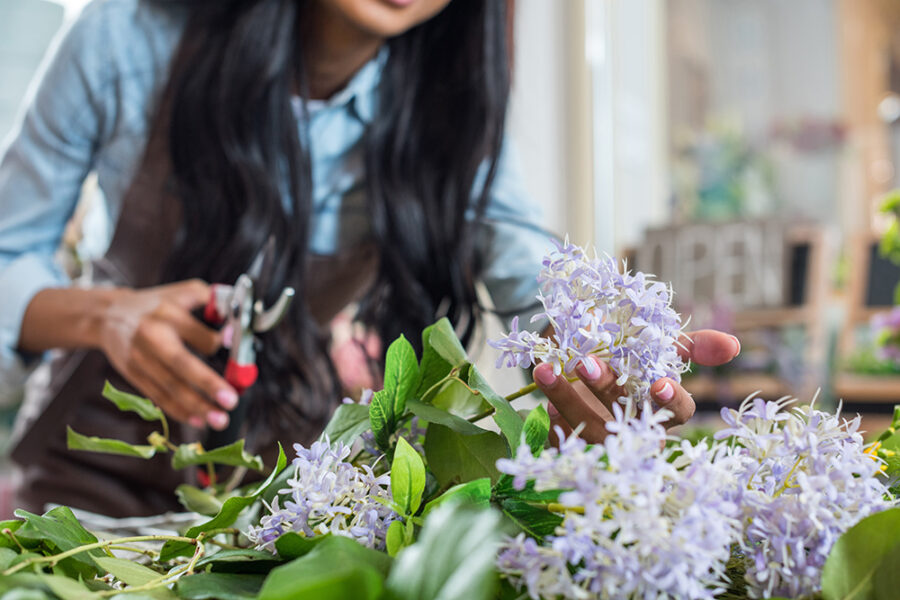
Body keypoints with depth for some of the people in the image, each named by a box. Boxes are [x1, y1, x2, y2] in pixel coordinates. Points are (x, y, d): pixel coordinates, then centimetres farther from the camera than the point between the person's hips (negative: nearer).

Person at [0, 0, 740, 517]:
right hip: (106, 468, 0)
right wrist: (107, 315, -31)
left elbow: (542, 289, -22)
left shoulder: (451, 109, -12)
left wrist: (604, 361, -45)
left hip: (298, 472, 1)